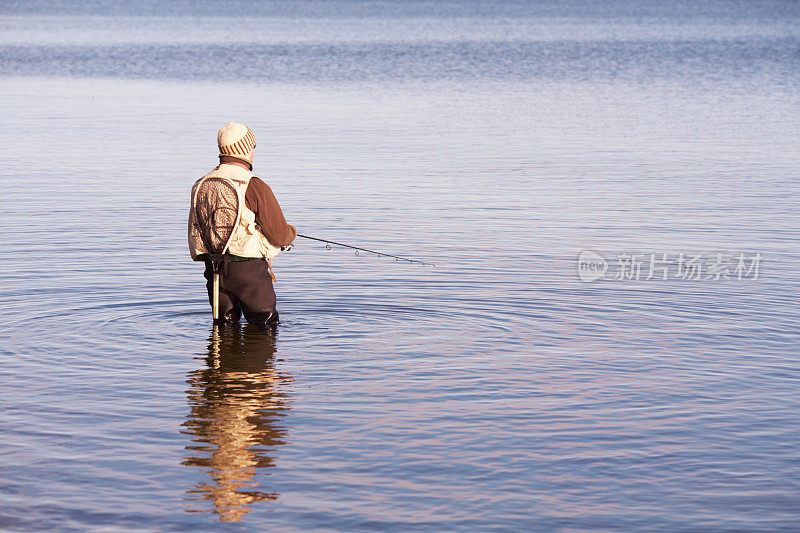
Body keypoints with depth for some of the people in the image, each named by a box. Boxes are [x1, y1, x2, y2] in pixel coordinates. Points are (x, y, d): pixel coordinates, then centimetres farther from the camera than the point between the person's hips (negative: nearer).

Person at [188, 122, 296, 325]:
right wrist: (291, 232, 14)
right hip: (248, 270, -5)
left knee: (225, 324, 17)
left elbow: (195, 235, 13)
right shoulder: (254, 187, -14)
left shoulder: (200, 186, 5)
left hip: (214, 268, 5)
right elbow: (280, 237, -9)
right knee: (265, 323, 6)